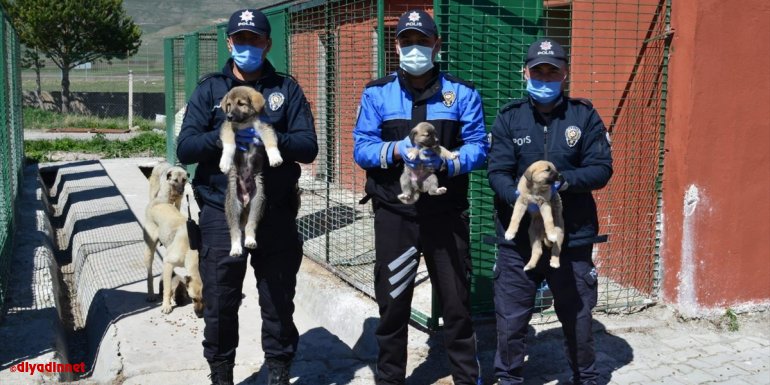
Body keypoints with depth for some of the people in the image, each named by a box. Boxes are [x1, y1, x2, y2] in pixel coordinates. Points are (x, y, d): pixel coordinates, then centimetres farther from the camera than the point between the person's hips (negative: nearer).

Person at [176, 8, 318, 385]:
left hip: (276, 214, 1)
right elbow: (185, 148, -4)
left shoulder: (287, 89, 7)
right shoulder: (209, 89, 6)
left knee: (279, 303, 10)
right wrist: (223, 136, -21)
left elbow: (308, 146, -3)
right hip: (221, 213, 0)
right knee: (220, 304, 6)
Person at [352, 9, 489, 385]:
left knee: (457, 301, 8)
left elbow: (478, 148, -2)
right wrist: (397, 150, -21)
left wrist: (445, 161, -20)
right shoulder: (377, 93, 3)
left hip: (447, 215, 0)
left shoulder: (462, 93, 3)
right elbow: (361, 148, -2)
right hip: (394, 215, 0)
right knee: (392, 303, 10)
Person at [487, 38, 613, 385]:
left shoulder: (584, 115, 2)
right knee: (510, 321, 5)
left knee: (577, 319, 15)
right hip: (517, 239, 0)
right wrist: (518, 196, -27)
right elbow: (497, 172, -6)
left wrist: (565, 180, -22)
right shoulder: (509, 117, 1)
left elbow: (602, 168, -4)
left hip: (572, 239, 0)